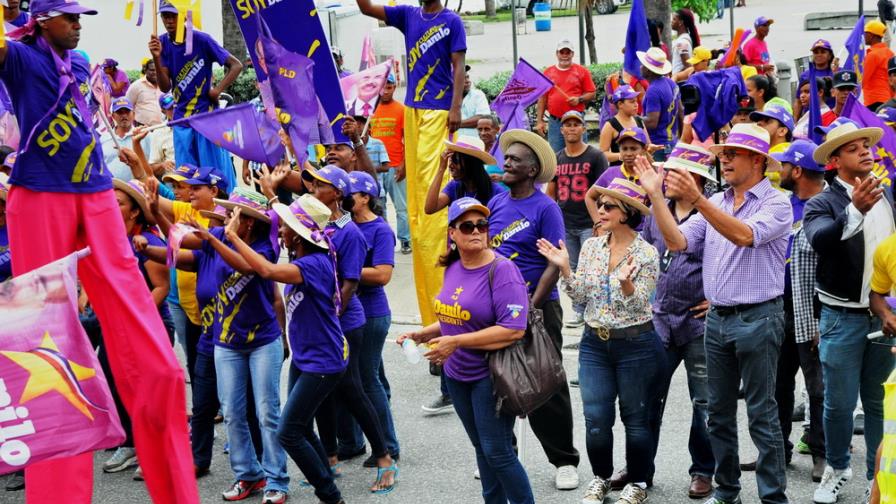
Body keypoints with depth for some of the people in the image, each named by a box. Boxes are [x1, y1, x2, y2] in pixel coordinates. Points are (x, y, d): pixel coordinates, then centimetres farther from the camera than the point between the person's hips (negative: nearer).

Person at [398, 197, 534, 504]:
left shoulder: (502, 270, -18)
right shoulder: (452, 268, 5)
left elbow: (514, 330, -26)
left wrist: (456, 342, -26)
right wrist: (422, 334, 3)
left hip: (491, 375, -7)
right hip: (457, 374, 7)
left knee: (497, 452, -4)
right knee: (481, 447, 17)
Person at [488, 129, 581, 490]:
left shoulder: (545, 208, -11)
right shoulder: (496, 204, 7)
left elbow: (555, 263, -14)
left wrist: (530, 307, -19)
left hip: (537, 308, -6)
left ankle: (564, 461, 14)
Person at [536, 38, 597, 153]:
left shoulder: (582, 71, 6)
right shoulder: (548, 72, 10)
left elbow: (592, 93, 6)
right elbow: (542, 98, 10)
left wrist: (579, 99, -13)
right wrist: (539, 121, 5)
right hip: (554, 121, 2)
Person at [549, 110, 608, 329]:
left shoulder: (595, 156, -2)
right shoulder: (557, 159, 11)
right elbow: (551, 192, 16)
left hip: (588, 225, -5)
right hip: (565, 226, 5)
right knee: (572, 270, 9)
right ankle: (579, 312, 17)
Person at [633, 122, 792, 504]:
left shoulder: (776, 203, -8)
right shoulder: (715, 203, 11)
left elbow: (745, 235, -26)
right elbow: (677, 242, 1)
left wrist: (696, 198, -34)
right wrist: (656, 194, -8)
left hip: (757, 318, -6)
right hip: (717, 317, 7)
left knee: (761, 414, -1)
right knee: (719, 412, 13)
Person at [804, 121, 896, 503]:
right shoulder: (822, 204, -7)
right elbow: (820, 240, -28)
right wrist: (856, 210, -43)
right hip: (843, 316, -3)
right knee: (839, 402, 5)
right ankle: (838, 468, 25)